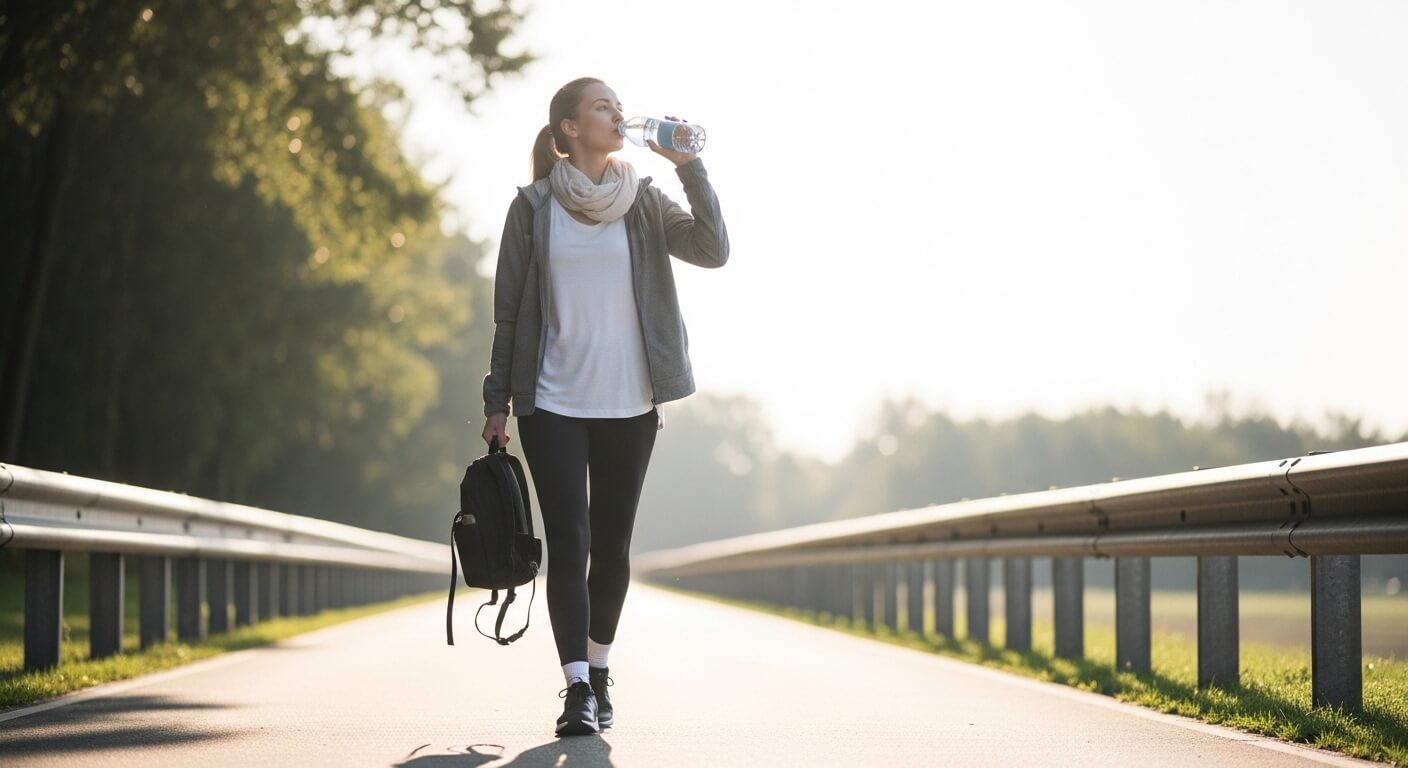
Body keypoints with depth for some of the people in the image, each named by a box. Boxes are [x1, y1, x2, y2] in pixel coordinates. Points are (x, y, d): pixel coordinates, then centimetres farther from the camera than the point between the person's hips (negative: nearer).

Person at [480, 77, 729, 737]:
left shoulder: (644, 203, 5)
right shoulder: (534, 208, 1)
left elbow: (714, 251, -9)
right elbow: (509, 311, 3)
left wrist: (690, 168, -14)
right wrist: (498, 399, 1)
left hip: (629, 406, 2)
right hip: (554, 404, -2)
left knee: (611, 546, 8)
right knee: (568, 544, -8)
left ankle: (597, 673, 24)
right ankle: (577, 688, -8)